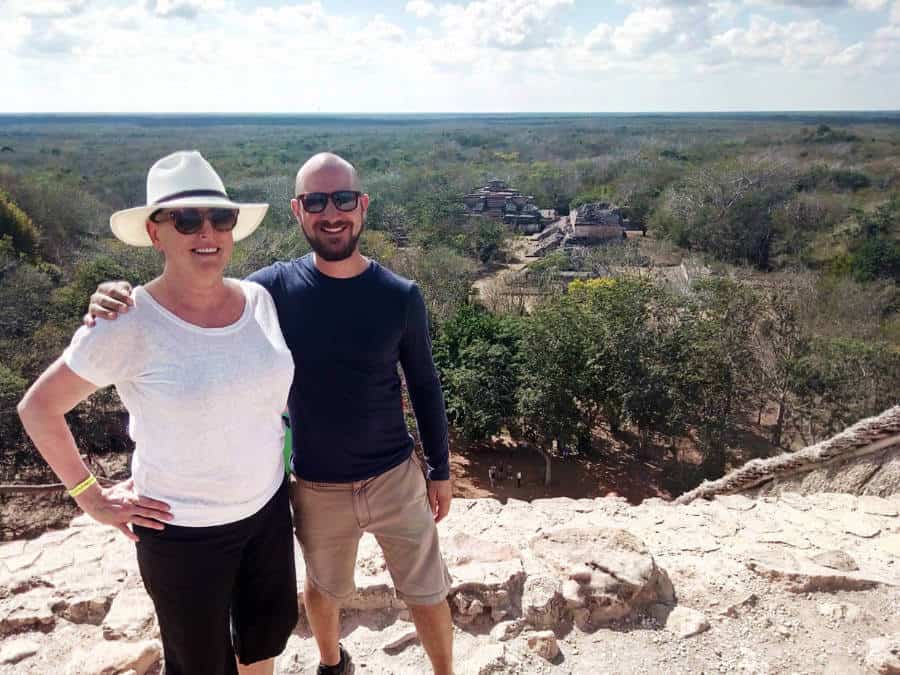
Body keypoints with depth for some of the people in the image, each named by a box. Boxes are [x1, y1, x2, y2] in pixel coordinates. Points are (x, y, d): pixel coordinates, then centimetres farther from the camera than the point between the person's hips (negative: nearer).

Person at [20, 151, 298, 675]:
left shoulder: (259, 299, -6)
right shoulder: (129, 324, -20)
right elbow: (38, 407, -9)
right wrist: (92, 497, -8)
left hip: (268, 507, 5)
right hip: (184, 531, -4)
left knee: (271, 627, 24)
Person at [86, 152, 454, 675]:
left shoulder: (400, 296, -11)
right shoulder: (275, 288, -12)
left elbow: (425, 387, 0)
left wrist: (440, 469, 6)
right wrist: (123, 302, -25)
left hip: (396, 477, 0)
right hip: (318, 489, 1)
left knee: (428, 595, 14)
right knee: (325, 590, 24)